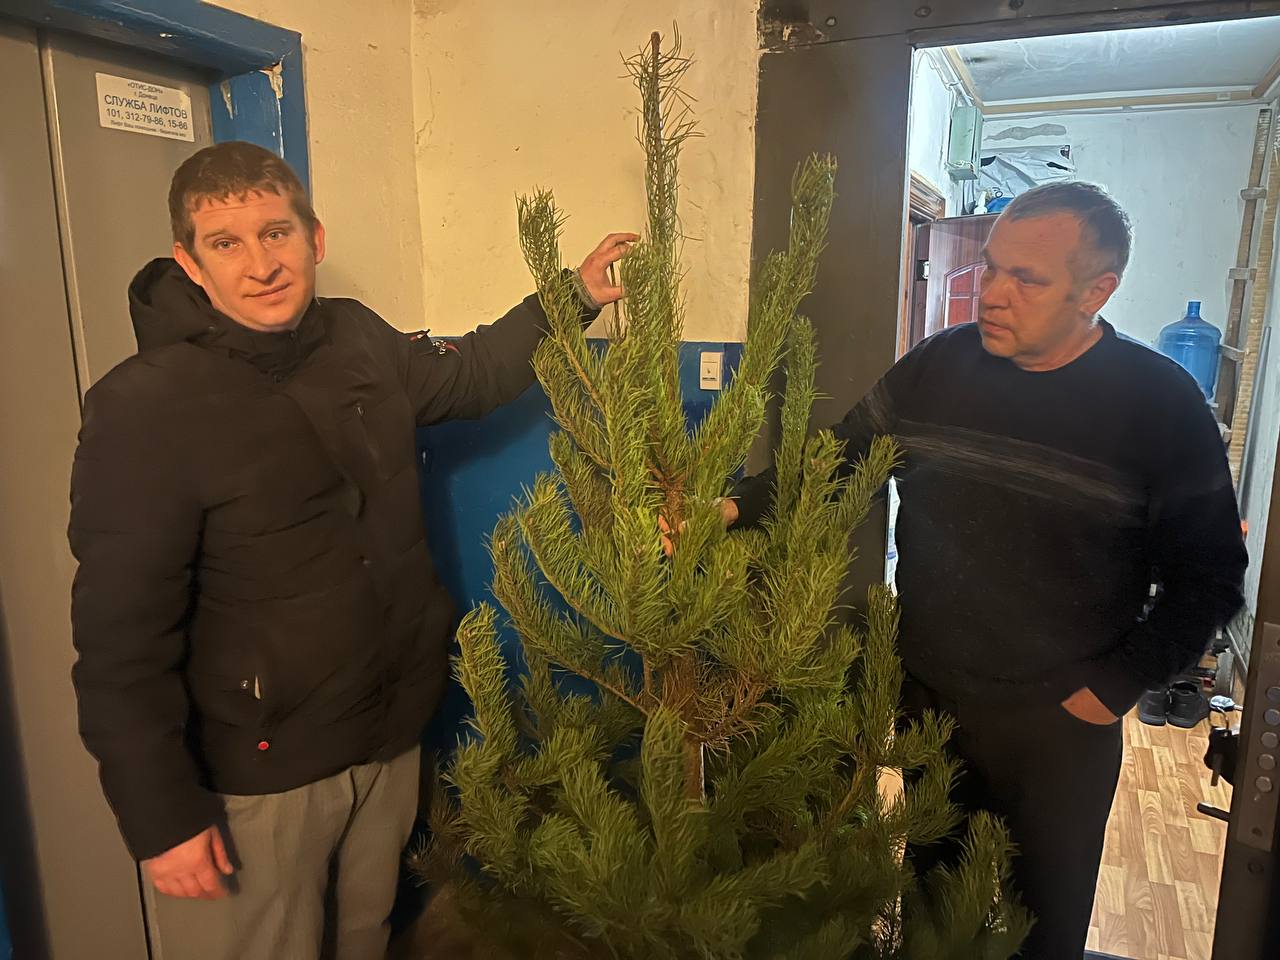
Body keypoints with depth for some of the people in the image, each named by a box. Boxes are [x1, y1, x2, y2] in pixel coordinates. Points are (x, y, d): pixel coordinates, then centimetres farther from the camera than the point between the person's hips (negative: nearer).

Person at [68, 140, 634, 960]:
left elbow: (468, 375, 19)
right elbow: (121, 638, -17)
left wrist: (572, 297, 15)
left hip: (393, 739, 6)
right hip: (255, 775, -5)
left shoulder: (361, 341, -1)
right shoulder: (144, 410, -19)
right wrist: (162, 817, -16)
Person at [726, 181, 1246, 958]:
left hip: (1061, 722, -2)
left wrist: (1122, 682, -12)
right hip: (927, 699, 3)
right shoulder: (938, 367, -5)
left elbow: (1209, 576, -6)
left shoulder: (1162, 403, -12)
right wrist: (736, 507, -15)